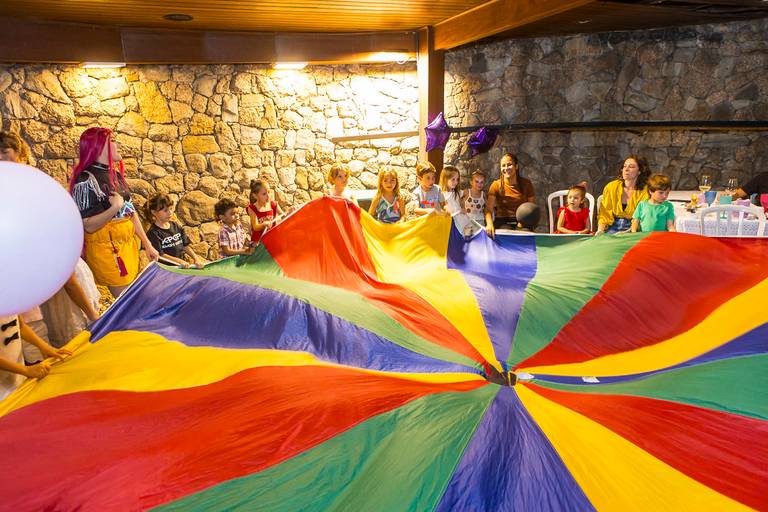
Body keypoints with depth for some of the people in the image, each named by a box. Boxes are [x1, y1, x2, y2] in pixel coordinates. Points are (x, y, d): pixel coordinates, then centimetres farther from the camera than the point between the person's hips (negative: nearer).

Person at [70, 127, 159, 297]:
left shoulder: (115, 175, 10)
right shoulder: (86, 179, -14)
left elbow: (131, 211, 14)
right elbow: (89, 225, -18)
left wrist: (147, 244, 12)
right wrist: (115, 207, -26)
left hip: (129, 245, 7)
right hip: (108, 250, -7)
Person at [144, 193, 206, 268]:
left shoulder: (175, 226, 13)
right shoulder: (152, 233, -7)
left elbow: (185, 246, 13)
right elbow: (160, 255, -13)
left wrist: (196, 259, -3)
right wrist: (180, 261, -23)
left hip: (182, 266, 7)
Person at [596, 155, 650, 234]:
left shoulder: (645, 192, -4)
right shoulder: (610, 187, 3)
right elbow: (604, 214, 4)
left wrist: (628, 232, -23)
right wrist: (600, 230, -14)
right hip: (613, 227, 2)